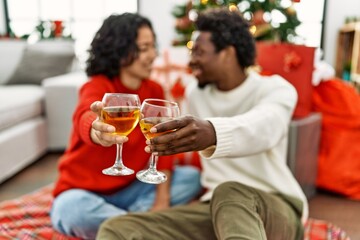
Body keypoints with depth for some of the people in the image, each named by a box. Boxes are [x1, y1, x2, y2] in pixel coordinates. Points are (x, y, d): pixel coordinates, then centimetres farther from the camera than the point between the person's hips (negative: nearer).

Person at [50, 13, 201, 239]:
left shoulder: (154, 90, -3)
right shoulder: (97, 86, -18)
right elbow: (85, 119, -41)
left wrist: (162, 198, -15)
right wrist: (97, 131, -66)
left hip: (129, 188, 5)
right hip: (85, 192, -4)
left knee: (191, 177, -10)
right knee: (70, 207, -37)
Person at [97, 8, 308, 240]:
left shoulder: (276, 89, -7)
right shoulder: (194, 94, 9)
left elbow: (263, 127, -31)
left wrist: (213, 133, -51)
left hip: (276, 207, -3)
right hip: (215, 205, 4)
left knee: (231, 194, -41)